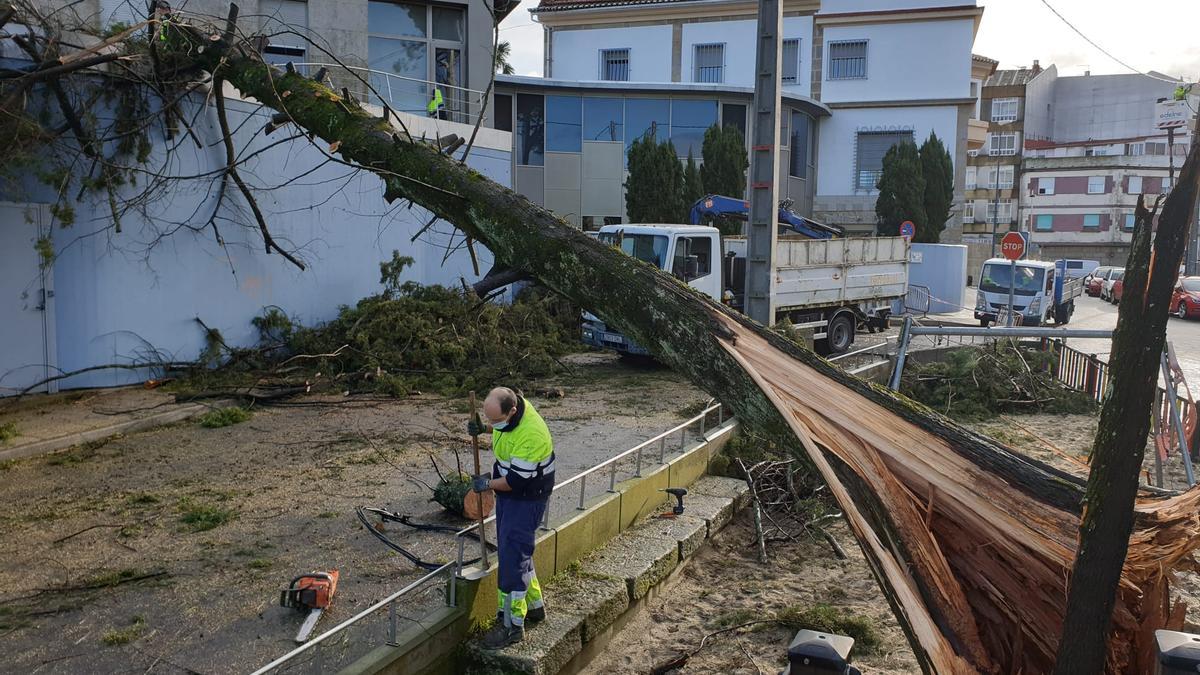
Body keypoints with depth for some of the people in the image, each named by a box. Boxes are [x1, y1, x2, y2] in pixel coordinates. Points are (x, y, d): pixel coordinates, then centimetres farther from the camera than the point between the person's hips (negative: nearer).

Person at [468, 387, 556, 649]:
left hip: (527, 498, -9)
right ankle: (535, 605, 35)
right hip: (507, 493, 9)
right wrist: (482, 428, -3)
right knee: (512, 551, 19)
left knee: (513, 558, -8)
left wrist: (487, 484, -13)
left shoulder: (530, 436, -34)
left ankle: (513, 625, 2)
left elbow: (517, 480, -28)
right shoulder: (507, 410, -8)